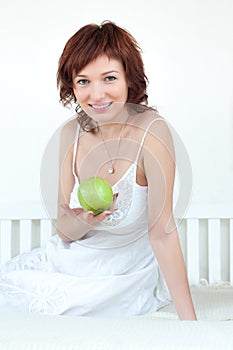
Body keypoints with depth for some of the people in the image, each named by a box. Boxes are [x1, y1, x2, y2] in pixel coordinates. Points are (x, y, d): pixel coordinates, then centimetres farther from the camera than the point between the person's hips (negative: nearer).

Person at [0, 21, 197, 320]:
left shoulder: (150, 131, -22)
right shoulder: (72, 132, -6)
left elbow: (162, 231, -21)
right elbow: (63, 231, -4)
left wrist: (189, 321, -24)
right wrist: (82, 220, -28)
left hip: (125, 271, -5)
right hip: (69, 258, 5)